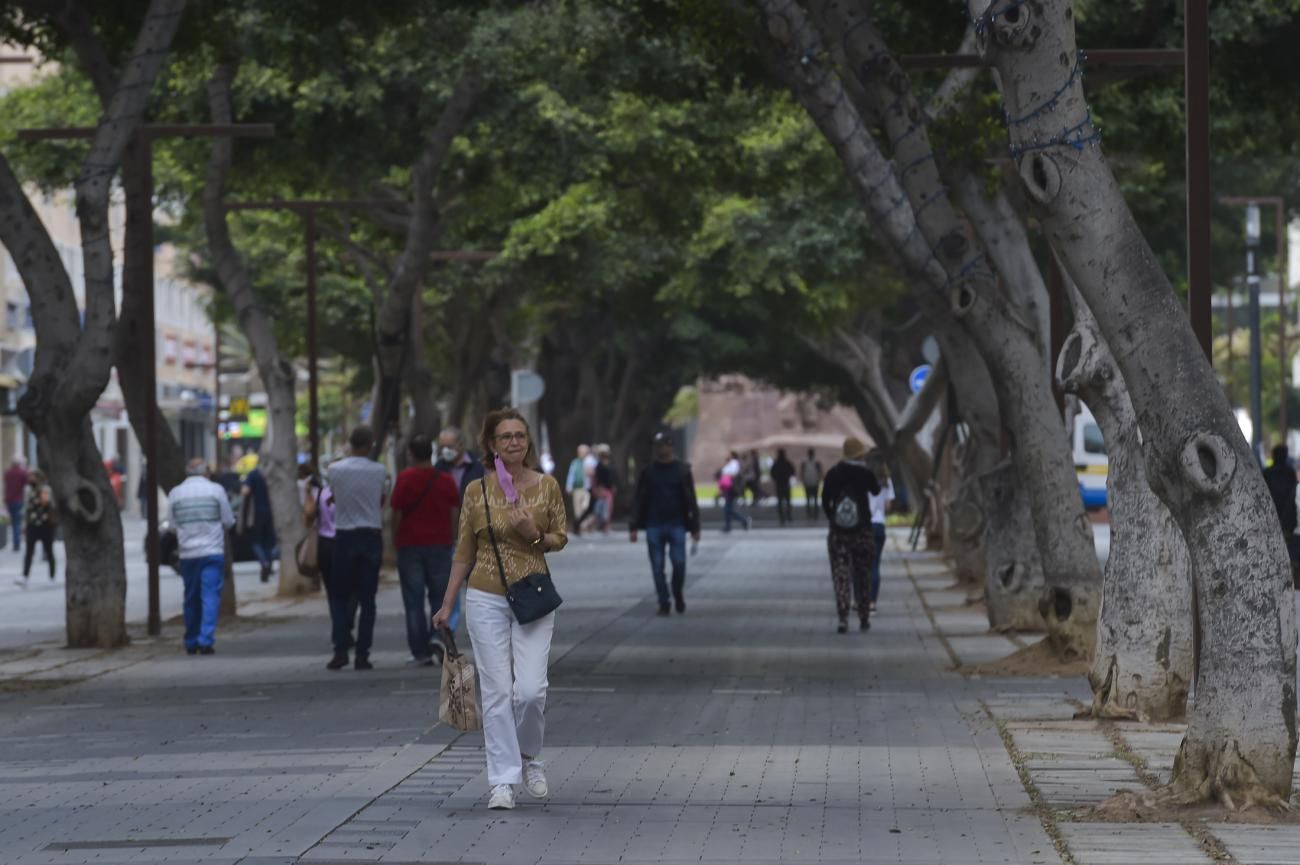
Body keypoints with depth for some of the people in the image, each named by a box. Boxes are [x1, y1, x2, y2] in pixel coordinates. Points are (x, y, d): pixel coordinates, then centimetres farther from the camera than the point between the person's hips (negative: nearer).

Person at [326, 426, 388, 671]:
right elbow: (383, 502, 8)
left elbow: (334, 495, 9)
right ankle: (362, 655, 0)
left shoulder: (335, 470, -3)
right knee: (367, 599, 2)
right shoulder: (379, 471, -4)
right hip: (371, 536, 0)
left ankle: (340, 651, -2)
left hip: (344, 536, 0)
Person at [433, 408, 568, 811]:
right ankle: (503, 781, 3)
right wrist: (447, 604, 6)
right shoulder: (477, 491, 1)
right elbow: (464, 551, 7)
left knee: (531, 689, -9)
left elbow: (561, 538, 8)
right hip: (486, 599, 0)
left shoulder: (547, 486, 1)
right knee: (496, 691, -2)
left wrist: (535, 535, -14)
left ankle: (528, 757, 20)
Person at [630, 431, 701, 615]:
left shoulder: (682, 470, 4)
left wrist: (694, 527, 1)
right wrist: (635, 526, 4)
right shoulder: (648, 472, 7)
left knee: (679, 562, -11)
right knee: (657, 567, 0)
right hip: (654, 526, 2)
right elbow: (640, 501, 9)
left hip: (676, 525, -2)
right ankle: (663, 603, 8)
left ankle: (678, 593, 15)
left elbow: (691, 500, 4)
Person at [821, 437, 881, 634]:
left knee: (841, 576, -1)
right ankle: (864, 617, 19)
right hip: (862, 531, 0)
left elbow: (825, 502, 3)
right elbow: (876, 490, 12)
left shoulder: (833, 474, -2)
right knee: (862, 576, 13)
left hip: (838, 531, 1)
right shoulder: (865, 473, -7)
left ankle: (843, 619, -12)